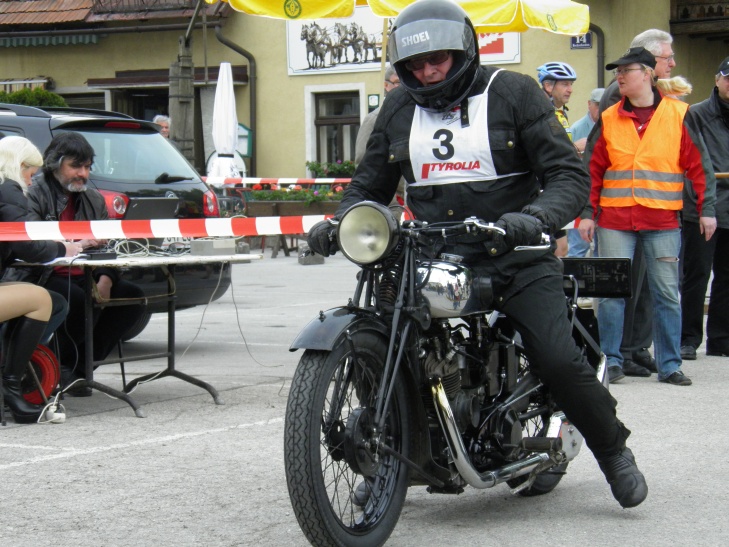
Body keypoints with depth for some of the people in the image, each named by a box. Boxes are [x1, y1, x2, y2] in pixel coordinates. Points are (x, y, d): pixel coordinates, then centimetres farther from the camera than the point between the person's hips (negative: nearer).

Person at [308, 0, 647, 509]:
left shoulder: (514, 93, -2)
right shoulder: (398, 109, 11)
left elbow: (569, 173, -7)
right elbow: (370, 183, 18)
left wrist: (536, 218, -28)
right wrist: (339, 223, -4)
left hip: (514, 257, -4)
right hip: (431, 258, 4)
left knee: (559, 360, -18)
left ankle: (614, 451, 8)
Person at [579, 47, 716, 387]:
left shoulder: (678, 114, 3)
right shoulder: (608, 119, 8)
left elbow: (698, 165, 5)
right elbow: (593, 170, 11)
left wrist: (706, 209, 1)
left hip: (662, 220, -1)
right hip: (614, 219, 1)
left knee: (667, 294, 3)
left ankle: (669, 365, 11)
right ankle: (611, 359, 10)